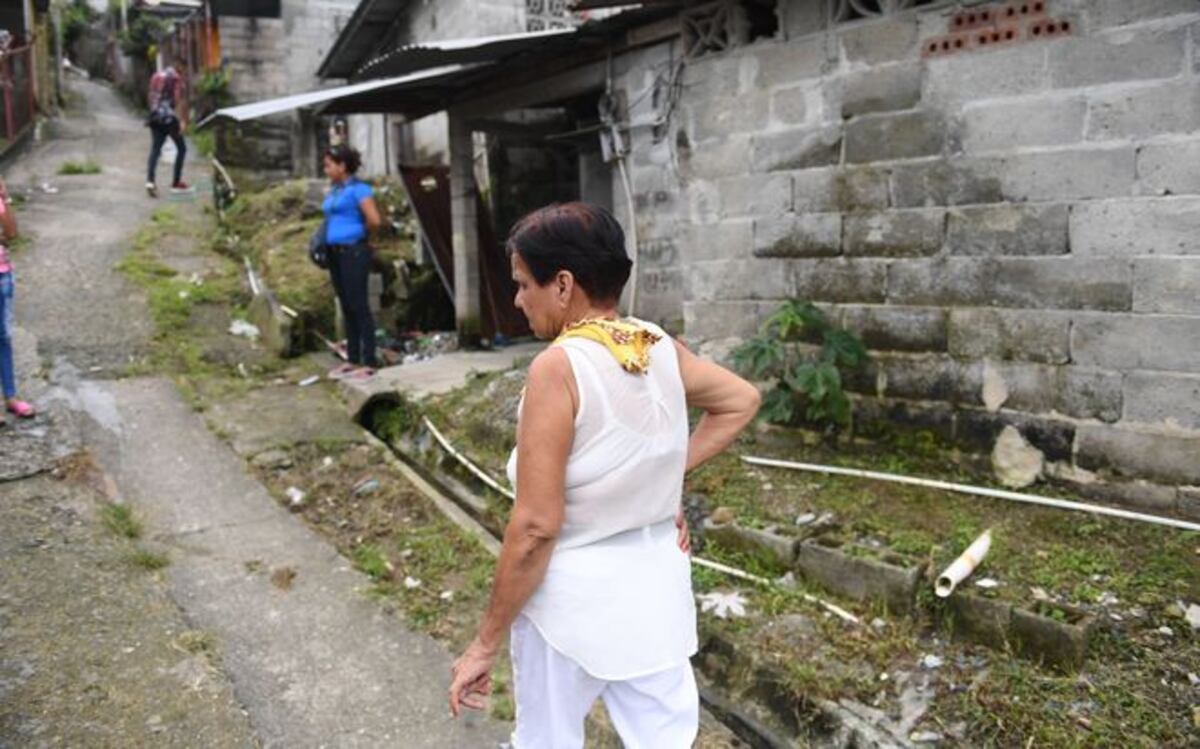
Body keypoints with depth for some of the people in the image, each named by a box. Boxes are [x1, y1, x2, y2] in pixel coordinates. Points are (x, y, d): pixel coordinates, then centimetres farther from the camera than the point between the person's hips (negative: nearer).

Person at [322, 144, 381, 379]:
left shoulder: (358, 189, -10)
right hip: (336, 253, 9)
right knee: (347, 307, 12)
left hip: (354, 252, -9)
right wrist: (322, 239, 12)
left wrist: (359, 233, -1)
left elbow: (374, 220, -18)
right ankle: (352, 360, 20)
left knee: (359, 307, -6)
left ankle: (368, 363, -1)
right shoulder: (334, 190, 15)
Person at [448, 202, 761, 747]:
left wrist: (486, 642, -13)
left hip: (573, 593, -5)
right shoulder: (663, 347, -2)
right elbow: (741, 401, 15)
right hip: (657, 579, 6)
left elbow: (536, 525, -22)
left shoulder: (558, 366, -21)